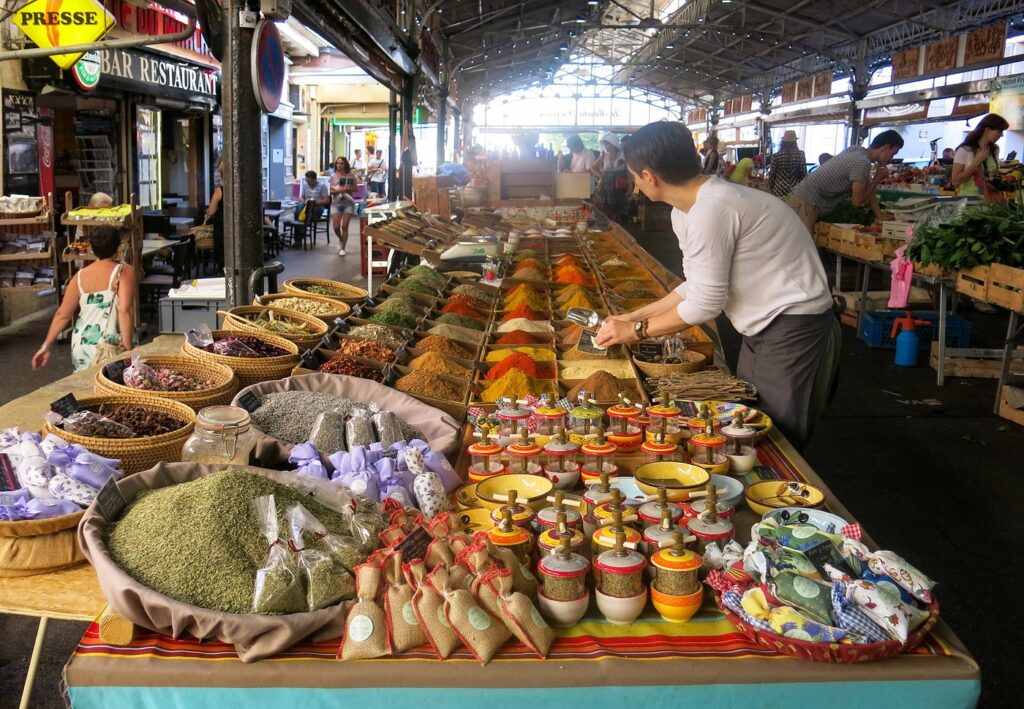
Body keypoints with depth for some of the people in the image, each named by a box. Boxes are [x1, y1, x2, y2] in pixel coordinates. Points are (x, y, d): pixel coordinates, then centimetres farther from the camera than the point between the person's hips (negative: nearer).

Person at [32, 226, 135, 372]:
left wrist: (47, 346, 16)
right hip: (110, 347, -5)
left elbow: (63, 314, 10)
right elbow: (125, 309, -17)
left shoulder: (80, 276, 10)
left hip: (82, 345, 5)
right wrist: (127, 347, -18)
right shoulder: (124, 272, -5)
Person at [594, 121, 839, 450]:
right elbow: (697, 286, 14)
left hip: (793, 332, -10)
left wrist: (637, 330, -8)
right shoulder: (685, 210, 5)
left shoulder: (710, 211, -25)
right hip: (766, 328, 10)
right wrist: (633, 317, 13)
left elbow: (705, 303, -21)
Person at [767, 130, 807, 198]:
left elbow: (771, 175, 0)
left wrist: (770, 189, 13)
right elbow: (803, 174, -1)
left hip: (779, 191, 0)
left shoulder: (776, 156, -5)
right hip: (795, 191, 1)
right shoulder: (801, 155, -4)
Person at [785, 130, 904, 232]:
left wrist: (881, 221, 16)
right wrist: (877, 179, -1)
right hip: (805, 204, -10)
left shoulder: (858, 151, 14)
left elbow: (868, 192, 19)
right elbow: (857, 201, -13)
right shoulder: (863, 162, -16)